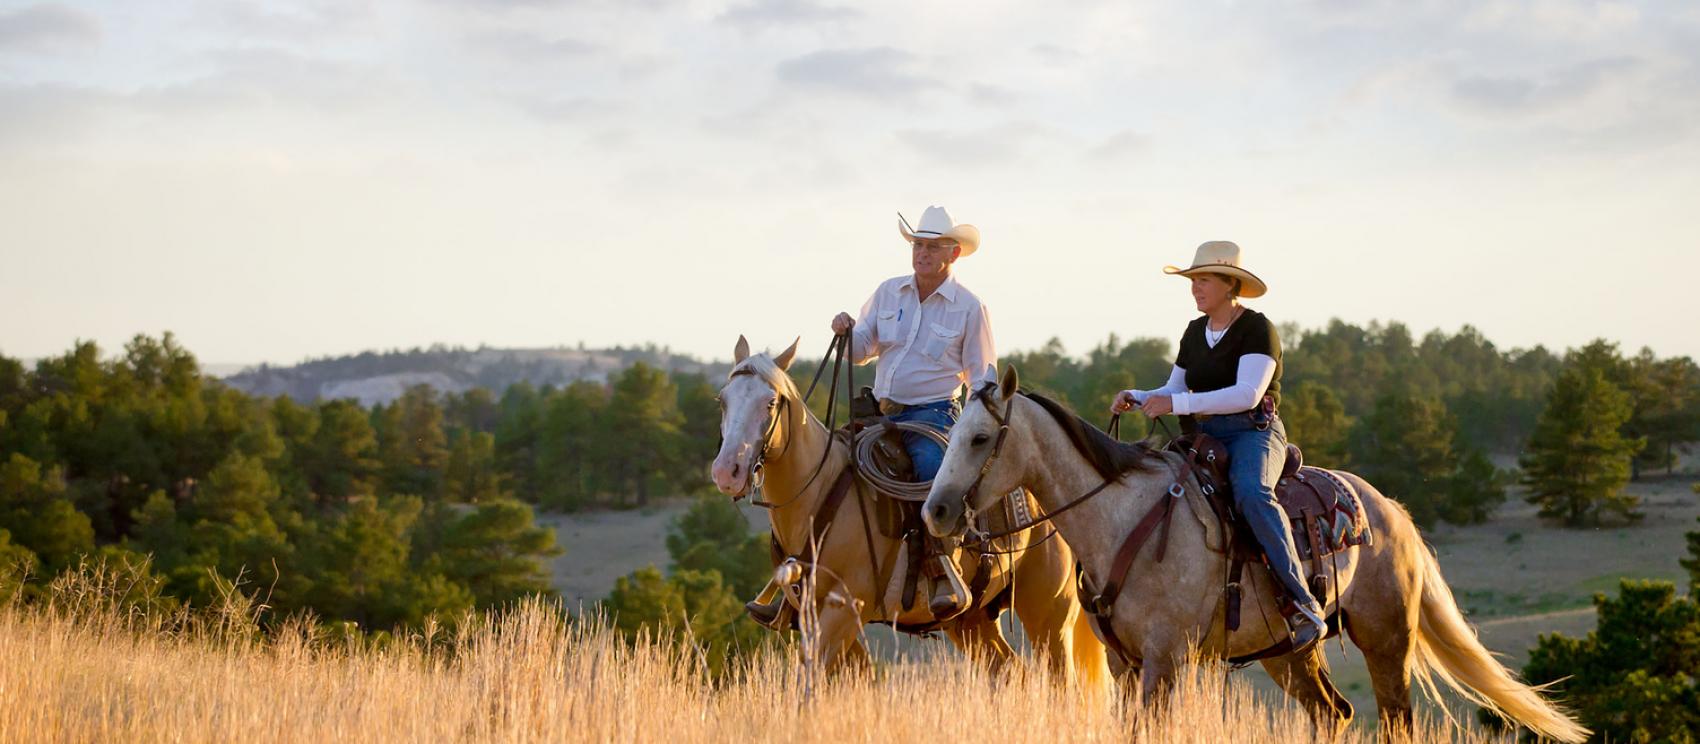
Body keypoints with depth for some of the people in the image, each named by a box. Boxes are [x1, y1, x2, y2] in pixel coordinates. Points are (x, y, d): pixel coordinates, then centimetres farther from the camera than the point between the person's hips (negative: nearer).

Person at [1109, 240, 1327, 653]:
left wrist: (1177, 404, -27)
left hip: (1254, 433, -8)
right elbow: (1174, 390, 21)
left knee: (1251, 494, -37)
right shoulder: (1195, 332, 15)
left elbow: (1248, 395, -21)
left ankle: (1305, 604, -37)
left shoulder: (1257, 330, -8)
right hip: (1203, 438, 8)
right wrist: (1137, 398, -1)